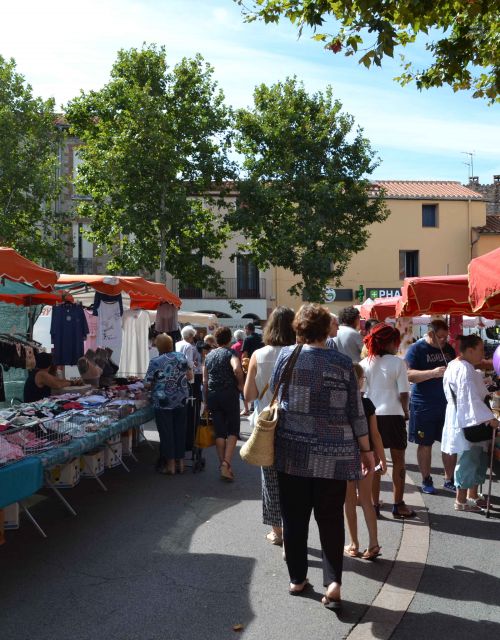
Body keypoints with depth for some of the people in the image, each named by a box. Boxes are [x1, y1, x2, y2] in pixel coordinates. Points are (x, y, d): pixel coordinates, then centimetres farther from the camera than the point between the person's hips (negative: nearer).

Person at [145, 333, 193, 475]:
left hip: (163, 403, -4)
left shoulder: (155, 362, -11)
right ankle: (180, 462, 21)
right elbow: (190, 377, 9)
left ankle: (170, 465, 11)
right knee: (180, 431, 13)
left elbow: (148, 383, -8)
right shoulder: (182, 357, 1)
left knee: (166, 433, 5)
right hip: (181, 401, 4)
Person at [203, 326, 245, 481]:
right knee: (232, 431, 2)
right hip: (229, 394, -5)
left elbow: (205, 380, 14)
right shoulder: (231, 353, -5)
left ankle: (222, 464, 13)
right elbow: (237, 368, -27)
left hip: (212, 395, 5)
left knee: (219, 432, 10)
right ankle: (226, 464, -11)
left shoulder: (209, 355, 12)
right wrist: (240, 383, -10)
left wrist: (206, 401, 19)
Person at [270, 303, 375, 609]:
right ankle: (333, 582, 1)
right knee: (331, 518, 10)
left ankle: (297, 578, 23)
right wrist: (366, 449, 9)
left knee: (295, 517, 12)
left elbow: (274, 396, 6)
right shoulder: (343, 363, -4)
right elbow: (356, 413, -1)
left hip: (292, 451, 1)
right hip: (334, 455, 0)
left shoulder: (287, 355, -2)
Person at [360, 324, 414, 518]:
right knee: (398, 460, 11)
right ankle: (398, 505, 17)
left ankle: (374, 504, 16)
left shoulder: (364, 364, -1)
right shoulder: (397, 362, -9)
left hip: (371, 415, 3)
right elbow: (403, 393, -10)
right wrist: (406, 412, 7)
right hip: (393, 415, -3)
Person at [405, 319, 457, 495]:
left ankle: (449, 480, 19)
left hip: (447, 403, 5)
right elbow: (409, 375, -17)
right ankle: (426, 480, 19)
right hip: (424, 405, -5)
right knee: (425, 444, 5)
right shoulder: (417, 349, -7)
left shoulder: (448, 348, 10)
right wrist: (433, 373, -28)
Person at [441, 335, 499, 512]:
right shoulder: (465, 369, -20)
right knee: (468, 460, -1)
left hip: (469, 421, 11)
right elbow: (472, 398, -24)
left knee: (478, 458, 17)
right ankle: (461, 501, 10)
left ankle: (472, 495, 29)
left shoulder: (457, 365, 13)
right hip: (466, 422, -11)